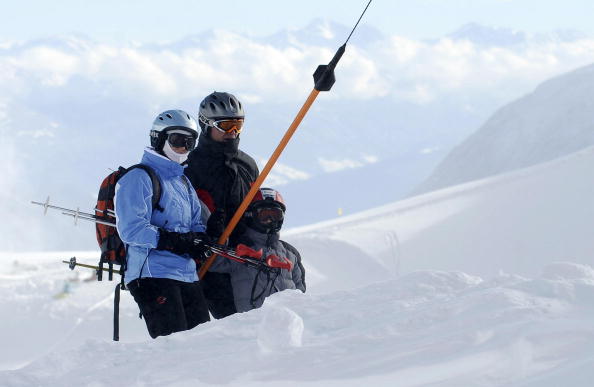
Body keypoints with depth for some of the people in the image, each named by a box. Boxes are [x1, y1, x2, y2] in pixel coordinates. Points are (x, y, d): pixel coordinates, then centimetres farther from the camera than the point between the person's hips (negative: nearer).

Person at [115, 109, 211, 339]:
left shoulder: (183, 181, 24)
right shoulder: (138, 178, -4)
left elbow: (196, 224, 21)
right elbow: (131, 230, -15)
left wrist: (199, 239, -4)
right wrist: (175, 241, -22)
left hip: (187, 274, 9)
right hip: (152, 274, -9)